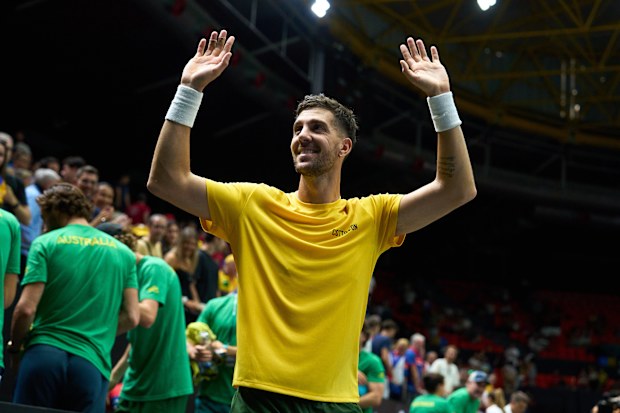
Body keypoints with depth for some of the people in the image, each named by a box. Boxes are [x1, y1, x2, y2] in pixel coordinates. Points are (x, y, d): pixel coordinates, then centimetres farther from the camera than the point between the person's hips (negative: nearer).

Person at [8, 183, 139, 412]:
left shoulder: (45, 244, 3)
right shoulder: (123, 252, 12)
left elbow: (27, 309, -5)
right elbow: (131, 317, 7)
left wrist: (15, 347, 12)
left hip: (43, 356, -2)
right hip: (91, 362, 2)